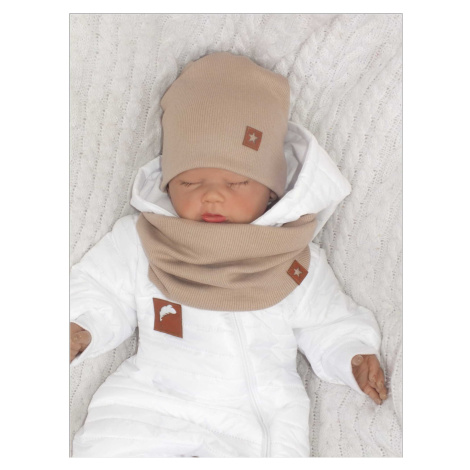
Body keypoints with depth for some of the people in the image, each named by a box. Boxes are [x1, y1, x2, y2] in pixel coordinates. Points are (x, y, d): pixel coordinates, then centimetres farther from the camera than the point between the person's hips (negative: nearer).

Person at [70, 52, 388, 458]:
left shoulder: (296, 261, 6)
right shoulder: (139, 242, 5)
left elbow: (328, 325, 14)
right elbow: (102, 294, 12)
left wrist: (355, 357, -2)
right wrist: (80, 332, -5)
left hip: (261, 416, 1)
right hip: (153, 402, 0)